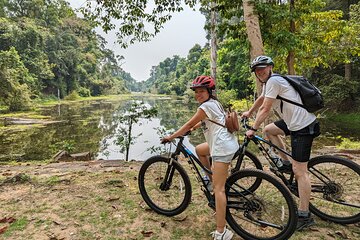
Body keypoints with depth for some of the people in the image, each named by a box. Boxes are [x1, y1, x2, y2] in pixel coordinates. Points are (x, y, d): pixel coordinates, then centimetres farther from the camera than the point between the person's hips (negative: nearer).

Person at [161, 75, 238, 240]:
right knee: (199, 149, 28)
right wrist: (191, 128, 22)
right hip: (224, 142, 10)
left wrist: (171, 137, 0)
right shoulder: (214, 103, 15)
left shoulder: (206, 106, -13)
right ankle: (213, 177, 29)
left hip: (222, 147, -10)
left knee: (218, 188, -8)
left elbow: (189, 124, -9)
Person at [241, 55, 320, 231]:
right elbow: (261, 99, 32)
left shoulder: (273, 80, -15)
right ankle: (285, 163, 23)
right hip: (294, 122, 10)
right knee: (269, 129, 22)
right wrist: (248, 113, 43)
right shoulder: (268, 82, 15)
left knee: (299, 171, -7)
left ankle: (304, 216, 3)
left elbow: (265, 109, -16)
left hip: (303, 126, -10)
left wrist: (253, 129, -8)